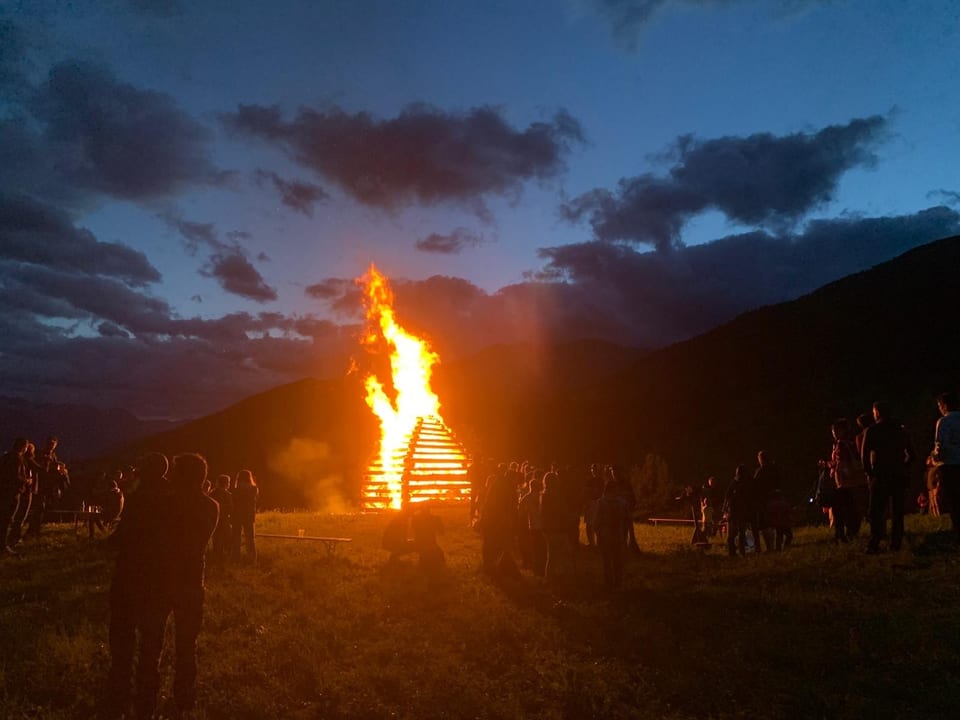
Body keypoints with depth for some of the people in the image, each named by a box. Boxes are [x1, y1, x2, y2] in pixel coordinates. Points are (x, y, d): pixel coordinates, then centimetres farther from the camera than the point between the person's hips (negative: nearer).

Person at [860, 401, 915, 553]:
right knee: (897, 511, 9)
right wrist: (902, 468, 16)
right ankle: (896, 543, 8)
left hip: (880, 476, -4)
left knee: (877, 511, -2)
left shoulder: (872, 430, -5)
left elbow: (864, 455, -11)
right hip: (899, 476, 4)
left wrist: (869, 472, 1)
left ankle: (874, 544, -8)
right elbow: (911, 454, 11)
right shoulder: (900, 430, 9)